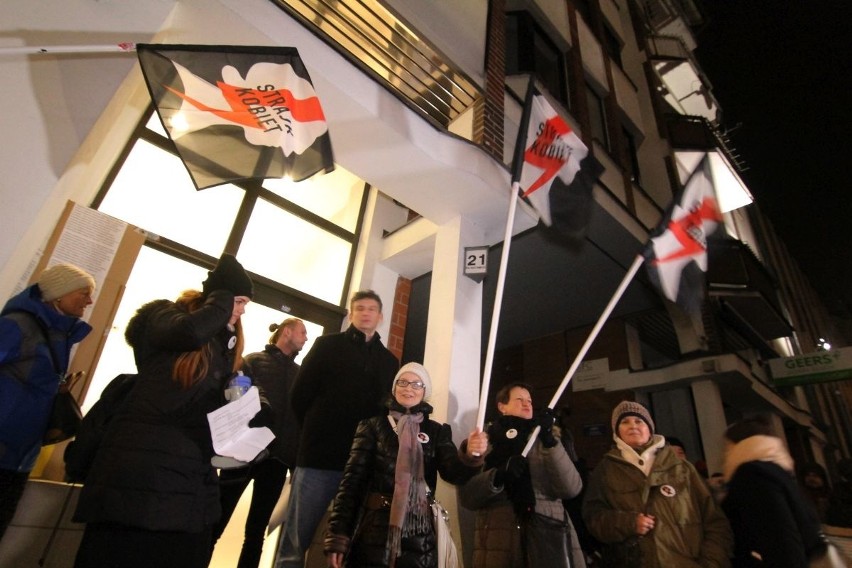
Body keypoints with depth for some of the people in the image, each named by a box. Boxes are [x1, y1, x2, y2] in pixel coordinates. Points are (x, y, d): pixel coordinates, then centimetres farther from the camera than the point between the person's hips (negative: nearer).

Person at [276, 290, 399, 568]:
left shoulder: (389, 360, 13)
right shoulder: (328, 345, 5)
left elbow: (390, 407, 14)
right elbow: (299, 395, 2)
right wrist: (316, 432, 4)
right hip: (318, 456, -2)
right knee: (296, 542, 2)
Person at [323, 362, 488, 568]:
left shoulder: (437, 431, 7)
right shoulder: (374, 425, 1)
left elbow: (454, 473, -7)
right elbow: (353, 478, -3)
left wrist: (470, 455, -29)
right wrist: (337, 535, -10)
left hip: (418, 537, 2)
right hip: (373, 531, -2)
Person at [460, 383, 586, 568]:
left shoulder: (544, 442, 10)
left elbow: (571, 489, -5)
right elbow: (468, 497, -4)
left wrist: (550, 441, -15)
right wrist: (498, 476, -20)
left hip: (549, 541, 1)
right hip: (499, 543, -1)